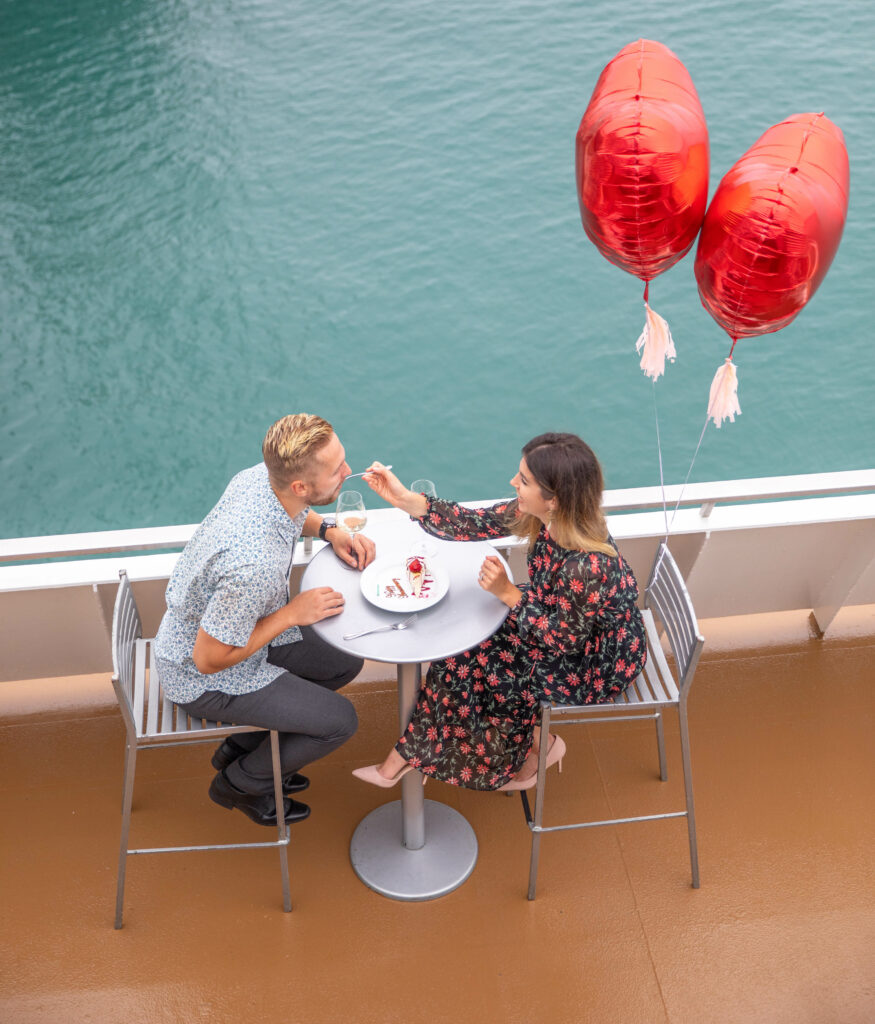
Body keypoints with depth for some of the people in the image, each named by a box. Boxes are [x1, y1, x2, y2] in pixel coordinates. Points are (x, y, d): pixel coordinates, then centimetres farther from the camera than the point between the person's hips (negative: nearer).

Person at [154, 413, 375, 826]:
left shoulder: (261, 476, -17)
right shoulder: (255, 564, -43)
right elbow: (209, 658, -29)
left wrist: (330, 531, -8)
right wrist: (292, 613, -23)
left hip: (229, 626, 8)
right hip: (203, 678, -8)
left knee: (344, 662, 14)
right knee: (339, 721, -3)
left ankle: (243, 745, 27)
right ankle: (240, 783, 21)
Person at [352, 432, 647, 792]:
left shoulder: (586, 566, -39)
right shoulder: (541, 515, -17)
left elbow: (563, 639, -26)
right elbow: (476, 525, -10)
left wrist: (508, 593, -30)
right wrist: (405, 499, -16)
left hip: (598, 664, -7)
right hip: (566, 621, 8)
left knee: (476, 667, -2)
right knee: (466, 649, 2)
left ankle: (535, 747, 23)